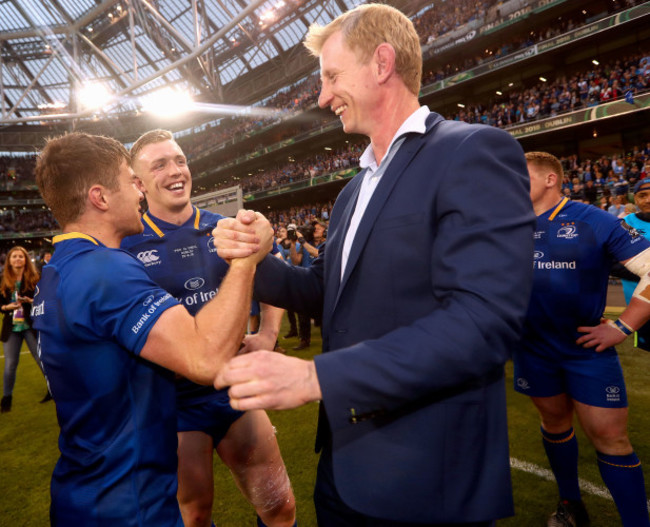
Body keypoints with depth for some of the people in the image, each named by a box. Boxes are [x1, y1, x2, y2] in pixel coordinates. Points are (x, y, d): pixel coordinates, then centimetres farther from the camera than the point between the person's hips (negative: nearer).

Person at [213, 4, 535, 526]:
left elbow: (485, 319, -25)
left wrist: (316, 376, -27)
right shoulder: (354, 191, 11)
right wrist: (254, 259, -5)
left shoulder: (475, 151, -14)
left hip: (428, 476, -7)